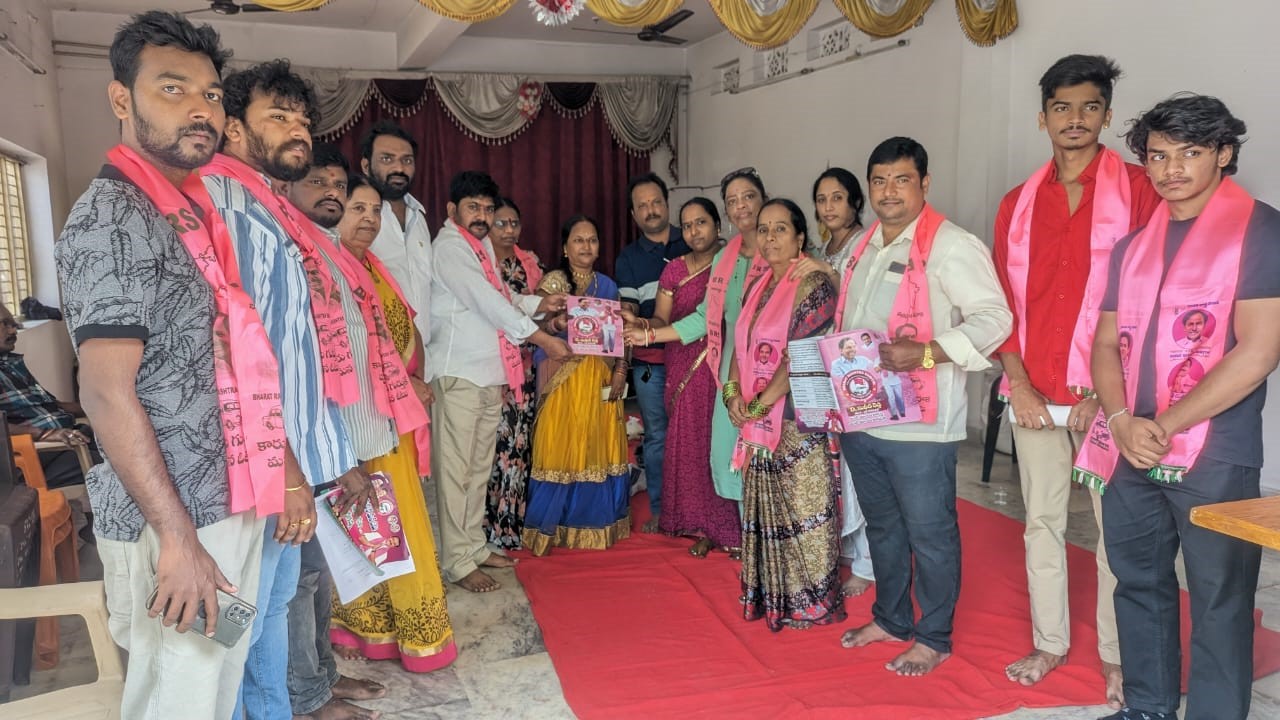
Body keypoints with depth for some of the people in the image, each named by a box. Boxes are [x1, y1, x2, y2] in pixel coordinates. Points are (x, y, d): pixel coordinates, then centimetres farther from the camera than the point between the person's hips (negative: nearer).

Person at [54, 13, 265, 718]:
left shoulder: (190, 210, 14)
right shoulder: (112, 215, -14)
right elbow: (107, 393, -20)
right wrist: (178, 538, -20)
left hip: (229, 503, 8)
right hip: (176, 524, -8)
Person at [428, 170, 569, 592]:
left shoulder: (481, 246, 17)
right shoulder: (449, 247, -11)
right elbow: (486, 302, -19)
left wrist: (541, 303, 5)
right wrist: (543, 339, -17)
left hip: (491, 373, 9)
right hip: (459, 372, -9)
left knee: (480, 467, 15)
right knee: (456, 469, -4)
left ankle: (475, 546, 27)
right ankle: (457, 562, 3)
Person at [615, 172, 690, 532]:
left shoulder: (692, 245, 7)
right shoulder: (628, 259, 11)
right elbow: (627, 307, 4)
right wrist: (628, 315, -18)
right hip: (649, 360, 1)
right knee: (656, 435, 6)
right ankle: (659, 509, 16)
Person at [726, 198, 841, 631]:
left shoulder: (814, 287, -11)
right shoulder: (757, 287, 13)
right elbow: (740, 347, 12)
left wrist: (760, 404, -17)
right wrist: (734, 393, -5)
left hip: (798, 420, -7)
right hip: (757, 422, 8)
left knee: (802, 509, 0)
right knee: (762, 509, 15)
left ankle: (810, 599, 15)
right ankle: (767, 594, 29)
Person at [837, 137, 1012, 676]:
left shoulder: (949, 246, -11)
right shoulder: (862, 248, 15)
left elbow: (993, 317, -18)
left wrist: (926, 353, -29)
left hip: (919, 424, -8)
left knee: (929, 535, 5)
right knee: (881, 526, 20)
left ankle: (934, 638, 22)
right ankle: (891, 619, 37)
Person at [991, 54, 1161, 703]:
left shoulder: (1137, 189, -2)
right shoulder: (1018, 203, 9)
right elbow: (1003, 301, 8)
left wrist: (1107, 390, -11)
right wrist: (1019, 383, -2)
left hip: (1103, 394, -3)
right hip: (1034, 393, 4)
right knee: (1042, 520, 12)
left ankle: (1117, 656, 20)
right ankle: (1049, 643, 26)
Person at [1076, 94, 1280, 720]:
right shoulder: (1133, 245, 12)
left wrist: (1164, 427, -13)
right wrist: (1121, 421, -7)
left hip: (1213, 457, -6)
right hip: (1129, 453, 6)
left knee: (1218, 602, 4)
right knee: (1139, 585, 15)